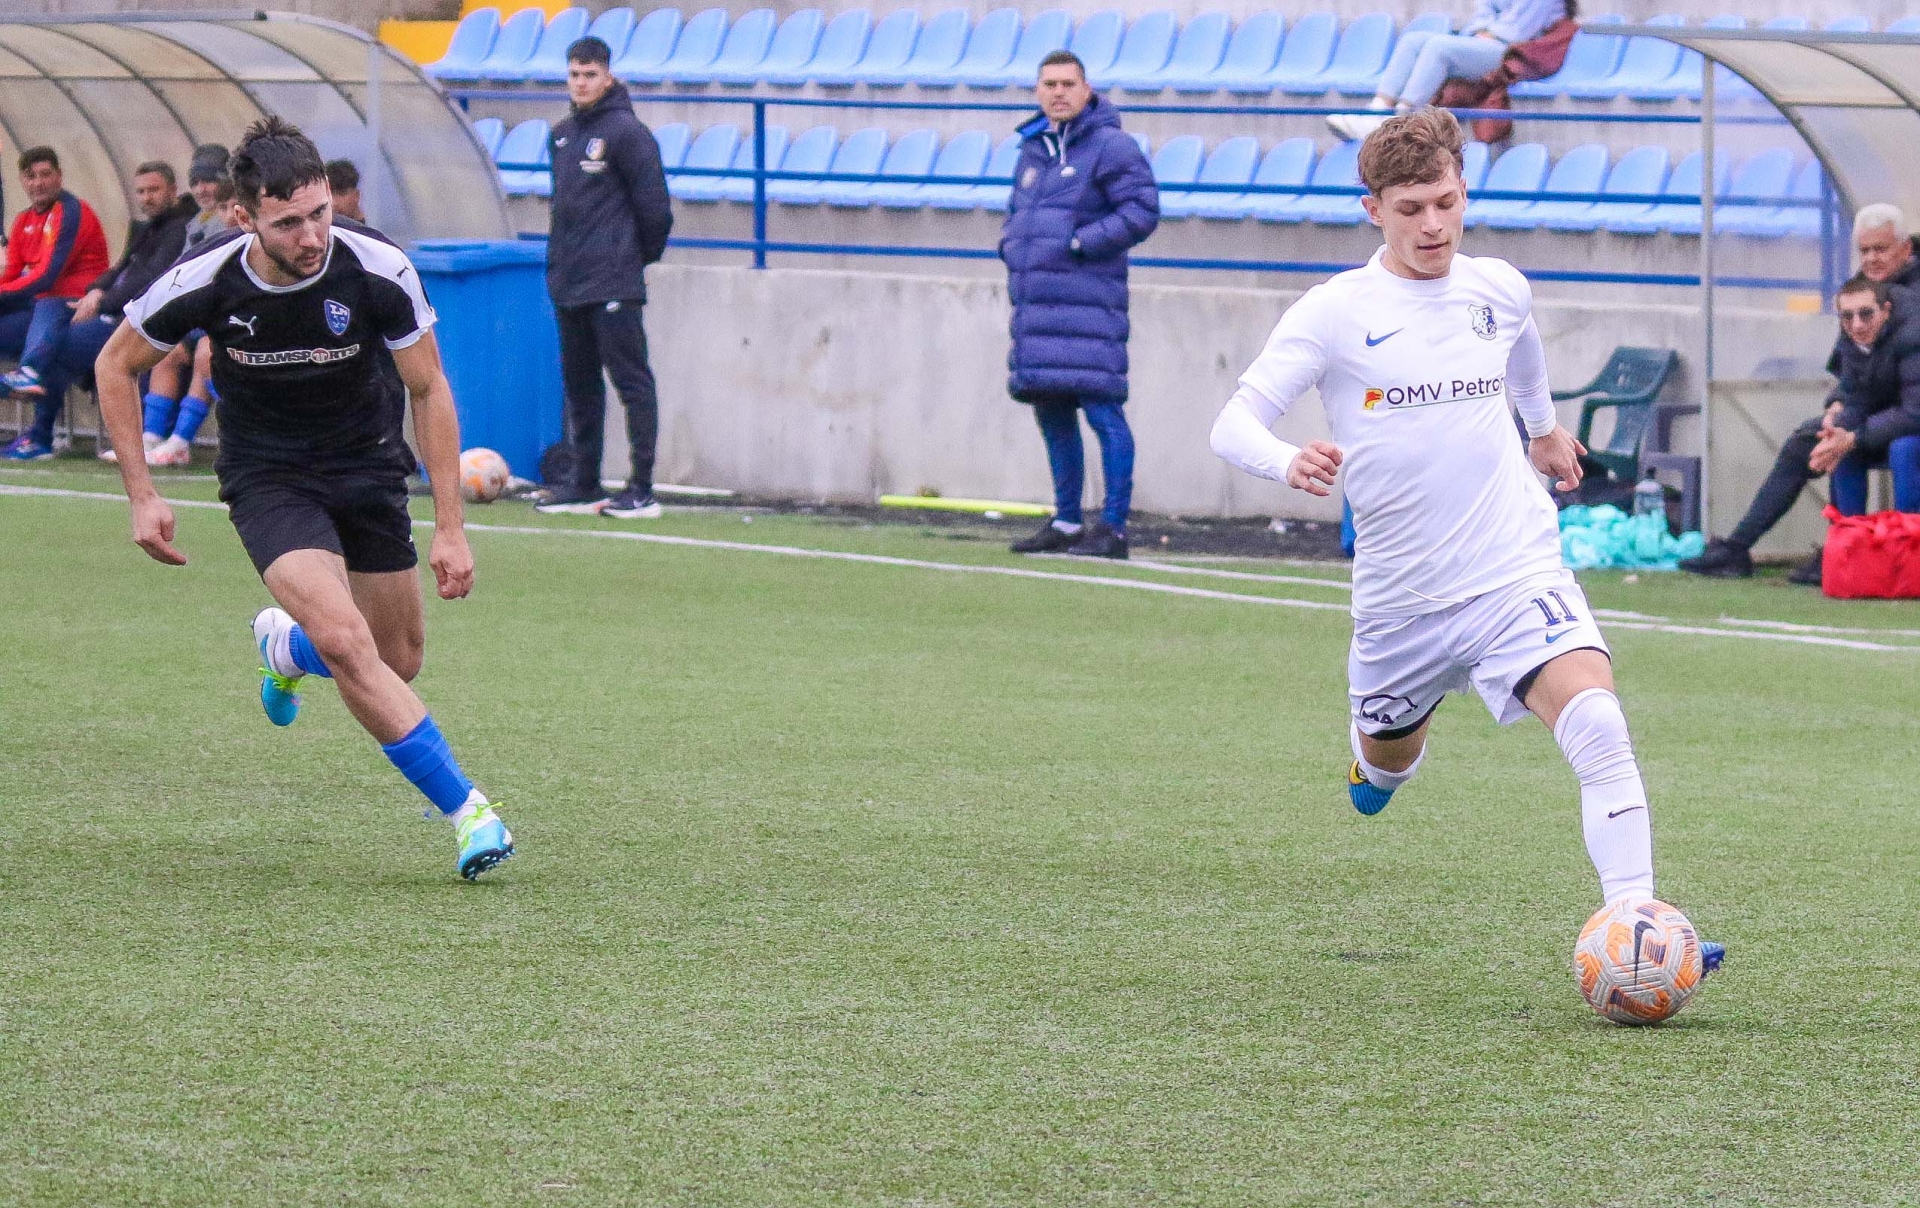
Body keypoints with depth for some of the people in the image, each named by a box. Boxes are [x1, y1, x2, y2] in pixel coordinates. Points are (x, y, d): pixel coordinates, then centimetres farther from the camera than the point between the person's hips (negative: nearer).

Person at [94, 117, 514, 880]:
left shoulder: (379, 271, -23)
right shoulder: (205, 282, -23)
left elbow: (429, 390, -9)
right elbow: (116, 366, -3)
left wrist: (450, 528, -11)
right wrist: (141, 495, -7)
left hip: (367, 466, 2)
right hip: (267, 477, -2)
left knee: (397, 662, 7)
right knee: (345, 642, -23)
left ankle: (286, 646, 42)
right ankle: (465, 811, -14)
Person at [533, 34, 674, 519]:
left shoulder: (627, 132, -9)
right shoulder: (561, 134, 14)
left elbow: (654, 207, -9)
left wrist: (638, 256, 1)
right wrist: (561, 261, 18)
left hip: (613, 285, -8)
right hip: (568, 283, 8)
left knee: (632, 380, -7)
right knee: (579, 384, 13)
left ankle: (642, 490, -9)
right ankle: (581, 483, 20)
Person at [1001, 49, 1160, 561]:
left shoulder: (1110, 147, -6)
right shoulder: (1033, 150, 18)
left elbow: (1142, 211, -12)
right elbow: (1016, 210, 31)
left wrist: (1079, 244, -15)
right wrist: (1010, 245, 9)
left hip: (1087, 300, -8)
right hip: (1034, 302, 8)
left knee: (1101, 408, -10)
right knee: (1052, 415, 12)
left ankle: (1114, 528, -10)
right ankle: (1066, 524, 20)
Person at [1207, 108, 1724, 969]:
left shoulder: (1497, 290, 4)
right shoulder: (1334, 313, -9)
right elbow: (1233, 423, -15)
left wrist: (1544, 426, 47)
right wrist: (1289, 463, -37)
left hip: (1518, 575, 1)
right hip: (1400, 598, -1)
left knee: (1598, 727, -24)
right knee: (1389, 760, 21)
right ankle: (1379, 756, 61)